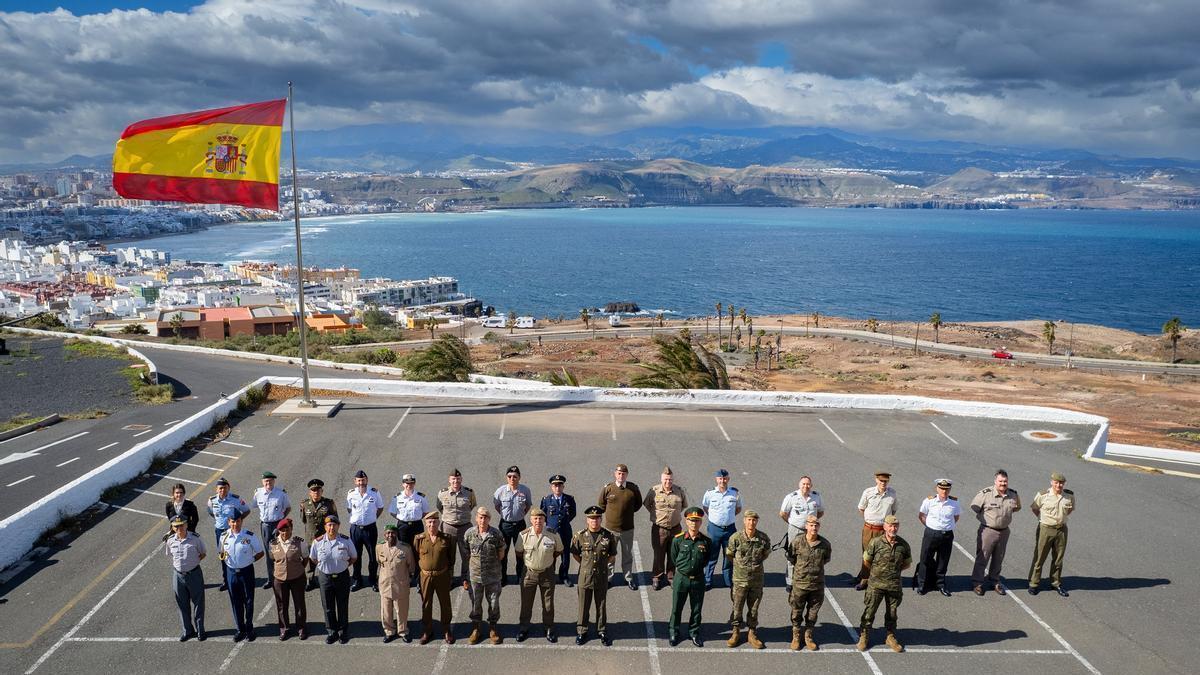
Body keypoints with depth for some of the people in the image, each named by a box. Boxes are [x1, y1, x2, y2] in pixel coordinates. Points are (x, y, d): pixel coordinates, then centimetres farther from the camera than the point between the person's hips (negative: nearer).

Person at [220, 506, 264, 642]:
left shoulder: (250, 536, -14)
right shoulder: (224, 536, -5)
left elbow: (260, 553, -2)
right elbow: (222, 553, 12)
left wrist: (250, 560, -7)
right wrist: (224, 559, -6)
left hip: (246, 571, -2)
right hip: (231, 572, 2)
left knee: (248, 601, 9)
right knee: (235, 602, 13)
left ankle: (249, 628, 26)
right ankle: (239, 629, 28)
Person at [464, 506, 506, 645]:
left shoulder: (496, 534, -11)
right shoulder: (469, 533, -7)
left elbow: (501, 553, 3)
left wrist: (492, 564, 2)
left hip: (493, 576, -1)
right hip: (475, 575, 1)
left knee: (494, 602, 9)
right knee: (475, 603, 12)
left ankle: (492, 629, 28)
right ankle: (475, 629, 29)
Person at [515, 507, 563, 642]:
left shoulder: (553, 535, -15)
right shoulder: (524, 535, -14)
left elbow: (559, 551, 4)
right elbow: (519, 553, 3)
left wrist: (547, 559, 5)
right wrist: (530, 560, 6)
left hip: (547, 572, 0)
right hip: (529, 572, 0)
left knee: (548, 603, 12)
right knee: (526, 602, 12)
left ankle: (549, 629, 29)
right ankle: (524, 628, 30)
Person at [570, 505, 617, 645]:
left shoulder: (609, 536, -7)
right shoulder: (580, 536, -7)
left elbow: (612, 556, 7)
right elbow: (575, 554, 7)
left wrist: (603, 564, 3)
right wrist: (585, 564, 5)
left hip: (602, 577, 0)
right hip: (585, 576, 0)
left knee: (601, 606, 12)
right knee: (584, 606, 11)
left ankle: (602, 631, 27)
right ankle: (581, 632, 25)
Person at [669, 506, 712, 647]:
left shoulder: (706, 541, -8)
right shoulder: (678, 539, -11)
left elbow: (707, 558, 7)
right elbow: (674, 558, 4)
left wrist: (697, 567, 7)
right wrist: (684, 568, 9)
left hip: (698, 579, 1)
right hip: (681, 578, -1)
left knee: (697, 609, 14)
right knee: (676, 608, 12)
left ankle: (694, 632, 33)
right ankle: (673, 632, 30)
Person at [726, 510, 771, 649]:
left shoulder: (763, 538, -10)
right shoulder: (736, 538, -15)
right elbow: (729, 555, 2)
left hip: (757, 579, 1)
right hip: (740, 579, -1)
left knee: (754, 608, 12)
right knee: (737, 607, 9)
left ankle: (752, 633, 27)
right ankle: (736, 633, 26)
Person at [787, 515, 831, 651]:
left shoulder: (825, 544, -9)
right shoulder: (797, 542, -13)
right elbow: (791, 558, 4)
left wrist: (817, 567, 7)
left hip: (817, 584, 1)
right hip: (799, 582, -1)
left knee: (813, 612, 13)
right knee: (797, 611, 11)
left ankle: (808, 636, 31)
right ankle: (796, 637, 28)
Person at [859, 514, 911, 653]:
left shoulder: (904, 545, -5)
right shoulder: (875, 543, -13)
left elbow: (907, 564, 12)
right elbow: (866, 561, 0)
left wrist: (894, 571, 8)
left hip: (894, 585, 2)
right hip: (876, 584, -2)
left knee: (892, 613, 15)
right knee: (869, 612, 4)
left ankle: (891, 637, 32)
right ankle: (864, 637, 19)